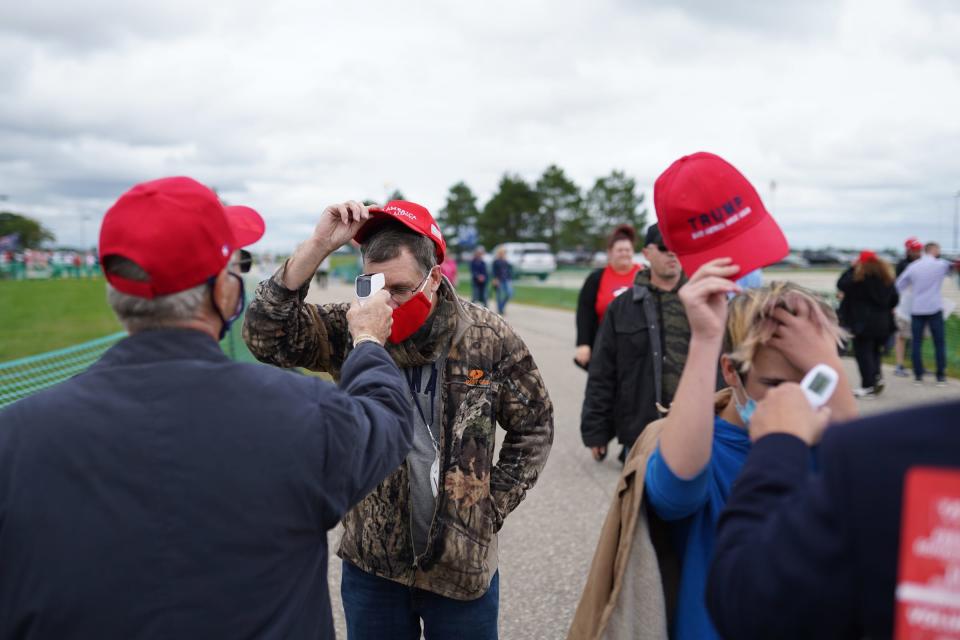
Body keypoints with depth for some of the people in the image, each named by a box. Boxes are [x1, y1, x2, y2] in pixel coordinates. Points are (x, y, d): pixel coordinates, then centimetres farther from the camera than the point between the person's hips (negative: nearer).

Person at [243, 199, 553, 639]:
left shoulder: (488, 338, -8)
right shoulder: (350, 329, -7)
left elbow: (533, 426, 3)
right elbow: (264, 336, -20)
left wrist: (494, 504, -2)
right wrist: (317, 247, -26)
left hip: (462, 562, -1)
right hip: (371, 562, 1)